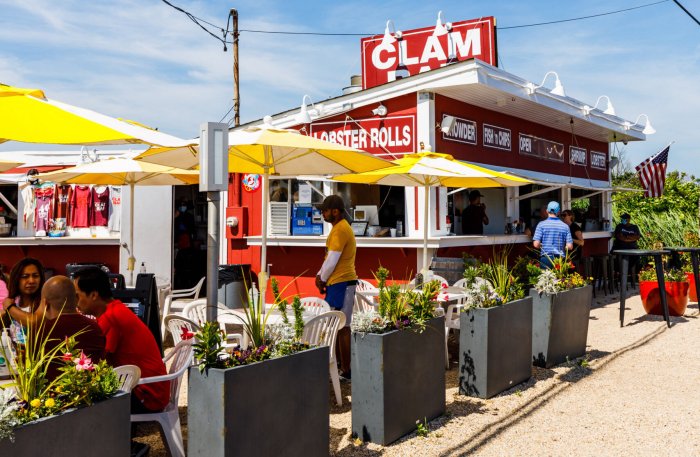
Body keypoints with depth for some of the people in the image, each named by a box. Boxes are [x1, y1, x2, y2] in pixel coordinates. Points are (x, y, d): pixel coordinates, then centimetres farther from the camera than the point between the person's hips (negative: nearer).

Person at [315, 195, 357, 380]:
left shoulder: (340, 229, -16)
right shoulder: (339, 227, 17)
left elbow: (332, 260, -18)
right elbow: (329, 257, 20)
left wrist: (323, 280, -4)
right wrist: (320, 275, 8)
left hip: (342, 283, -10)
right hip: (339, 282, 10)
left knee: (342, 328, -6)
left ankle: (346, 371, -1)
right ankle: (340, 364, 25)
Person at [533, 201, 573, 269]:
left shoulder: (541, 225, -3)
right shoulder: (565, 226, 3)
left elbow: (536, 244, -9)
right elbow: (570, 246, -1)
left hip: (546, 258, -2)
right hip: (560, 259, 2)